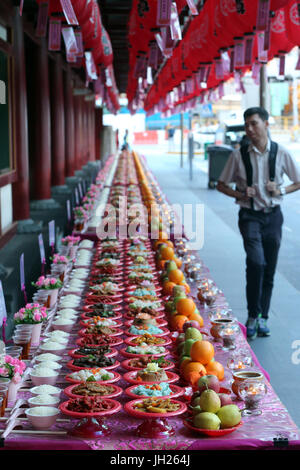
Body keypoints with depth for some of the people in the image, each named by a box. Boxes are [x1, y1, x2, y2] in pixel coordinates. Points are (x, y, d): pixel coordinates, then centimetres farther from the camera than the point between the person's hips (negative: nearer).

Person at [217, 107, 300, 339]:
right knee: (256, 262, -20)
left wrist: (281, 190, -8)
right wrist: (241, 195, -10)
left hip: (273, 215, 2)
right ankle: (253, 315, -7)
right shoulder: (239, 155, -2)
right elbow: (222, 185, 7)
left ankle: (263, 318, 21)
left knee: (269, 270, 7)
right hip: (250, 215, -2)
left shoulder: (281, 153, -1)